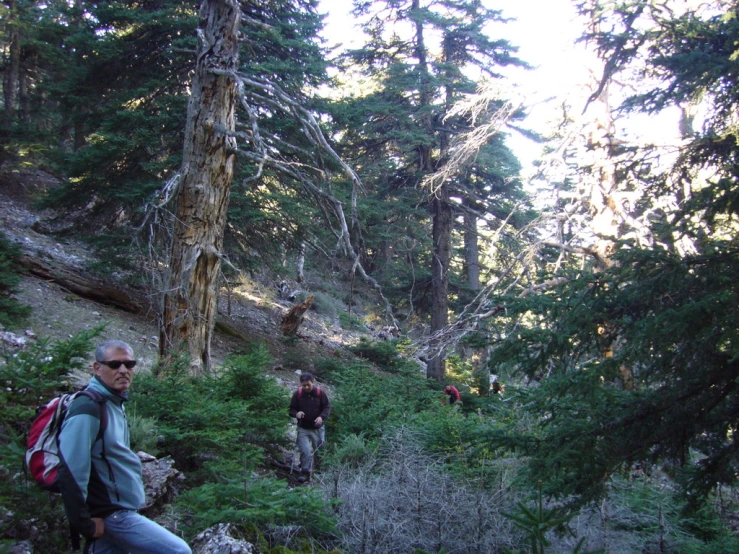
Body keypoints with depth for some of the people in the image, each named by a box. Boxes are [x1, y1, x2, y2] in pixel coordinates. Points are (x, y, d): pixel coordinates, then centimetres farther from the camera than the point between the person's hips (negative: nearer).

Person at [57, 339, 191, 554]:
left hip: (118, 514, 9)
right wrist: (85, 523, -19)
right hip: (112, 517, -9)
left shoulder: (115, 405, 13)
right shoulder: (88, 408, -18)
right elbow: (71, 472, -24)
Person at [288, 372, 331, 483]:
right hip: (303, 428, -1)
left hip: (318, 428, 1)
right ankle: (305, 473, 3)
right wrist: (296, 414, -22)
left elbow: (327, 407, -3)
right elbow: (291, 409, 2)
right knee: (306, 451, -13)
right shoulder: (297, 394, -6)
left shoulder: (320, 393, -8)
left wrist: (322, 417, -22)